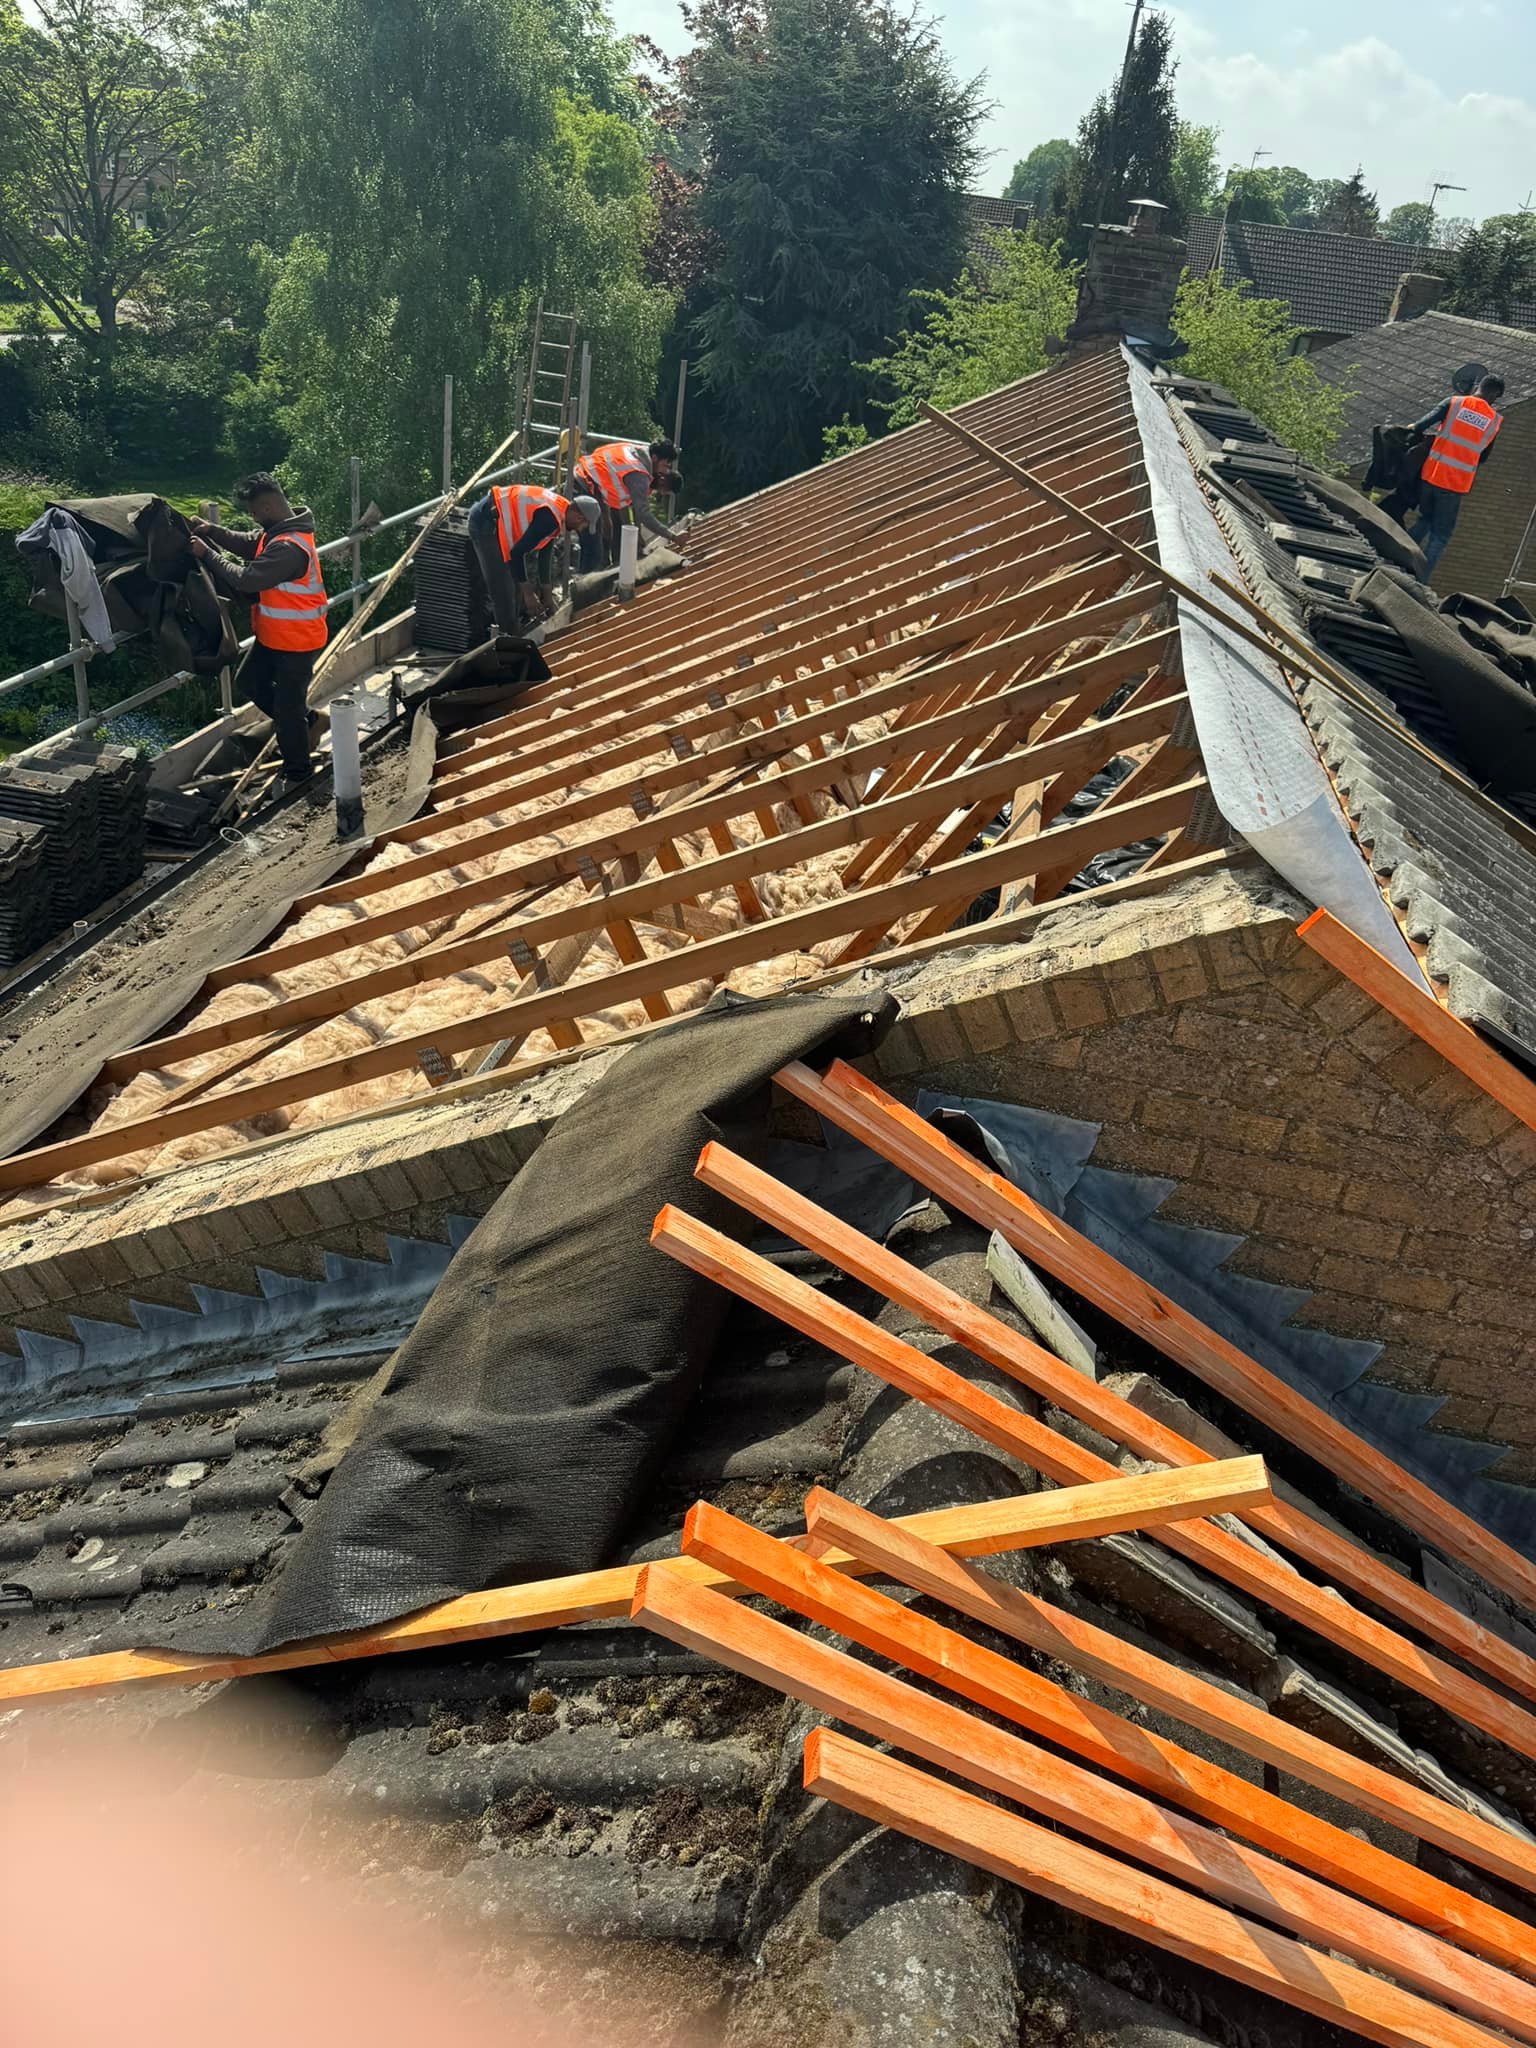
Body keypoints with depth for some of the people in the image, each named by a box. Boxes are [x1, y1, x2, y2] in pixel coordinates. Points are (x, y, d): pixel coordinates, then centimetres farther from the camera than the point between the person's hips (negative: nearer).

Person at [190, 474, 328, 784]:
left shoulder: (288, 548, -31)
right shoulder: (280, 530, 0)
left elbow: (245, 580, -28)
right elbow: (248, 544, 11)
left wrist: (206, 553, -18)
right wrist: (211, 530, -4)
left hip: (296, 641, -10)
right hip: (274, 636, 10)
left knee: (287, 706, 5)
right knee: (250, 680, 24)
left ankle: (297, 771, 22)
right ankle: (300, 720, 37)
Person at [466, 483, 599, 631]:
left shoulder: (559, 508, 6)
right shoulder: (549, 518, -26)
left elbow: (544, 553, 15)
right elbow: (518, 553, -25)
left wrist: (546, 595, 19)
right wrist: (528, 594, -19)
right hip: (485, 523, -11)